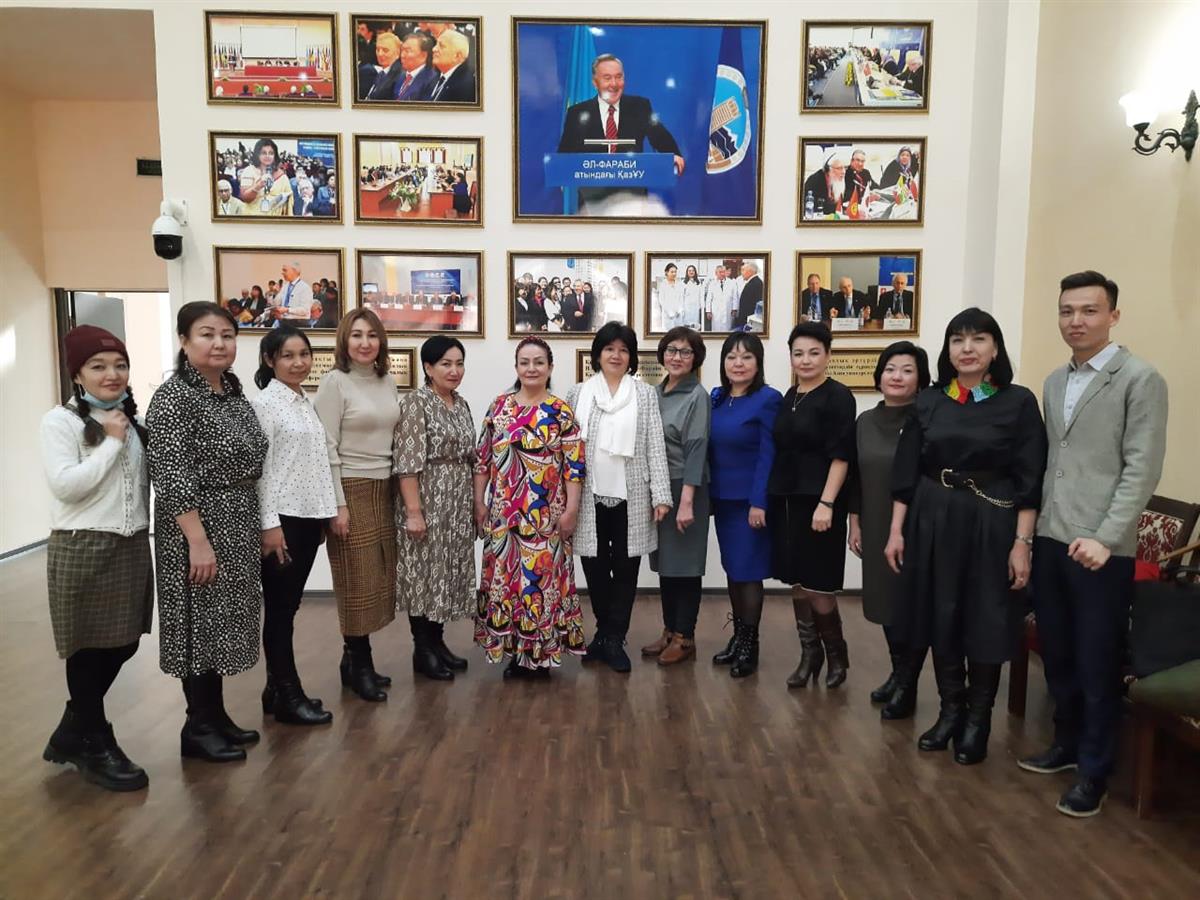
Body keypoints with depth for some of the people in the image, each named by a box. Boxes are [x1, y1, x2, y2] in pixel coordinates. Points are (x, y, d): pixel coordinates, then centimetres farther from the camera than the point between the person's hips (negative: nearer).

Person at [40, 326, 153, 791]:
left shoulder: (134, 422, 12)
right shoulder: (60, 420, -8)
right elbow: (65, 485, -20)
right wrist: (112, 442, -15)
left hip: (132, 547, 7)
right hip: (82, 549, -7)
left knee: (122, 645, 12)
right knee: (89, 649, 4)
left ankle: (72, 733, 32)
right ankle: (94, 745, 22)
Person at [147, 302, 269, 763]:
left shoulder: (235, 393, 10)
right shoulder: (173, 397, -14)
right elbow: (171, 476, -20)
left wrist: (256, 526, 14)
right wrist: (198, 540, -23)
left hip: (238, 526, 8)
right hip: (198, 527, -8)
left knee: (222, 623, 14)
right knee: (199, 624, 2)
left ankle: (216, 716, 27)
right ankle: (198, 728, 16)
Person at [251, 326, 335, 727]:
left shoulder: (307, 402, 13)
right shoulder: (264, 402, -10)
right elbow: (259, 467, -15)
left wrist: (323, 515, 14)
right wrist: (269, 524, -18)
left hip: (309, 515, 8)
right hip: (281, 517, -8)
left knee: (289, 605, 14)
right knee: (279, 607, 1)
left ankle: (278, 688, 24)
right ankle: (288, 697, 10)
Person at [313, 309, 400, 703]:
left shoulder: (387, 381, 10)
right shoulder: (334, 381, -8)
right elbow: (326, 447, -12)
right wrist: (337, 504, -15)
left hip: (383, 489, 6)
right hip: (351, 489, -6)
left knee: (379, 578, 8)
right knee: (357, 581, 0)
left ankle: (355, 658, 21)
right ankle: (360, 664, 13)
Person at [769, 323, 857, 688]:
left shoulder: (838, 397, -7)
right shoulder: (790, 397, 12)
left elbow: (841, 455, -13)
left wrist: (826, 503, -20)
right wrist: (769, 499, 11)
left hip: (818, 502, -6)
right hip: (786, 500, 7)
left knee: (818, 584, -1)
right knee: (796, 582, 10)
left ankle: (835, 652, 20)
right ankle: (809, 653, 23)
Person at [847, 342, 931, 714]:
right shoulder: (866, 421, 6)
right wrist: (854, 523, 10)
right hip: (877, 529, 6)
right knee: (885, 601, 14)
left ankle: (907, 686, 17)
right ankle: (897, 673, 31)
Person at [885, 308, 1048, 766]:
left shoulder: (1019, 402, -3)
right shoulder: (928, 402, 4)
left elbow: (1029, 480, -6)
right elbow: (906, 473, 4)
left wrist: (1022, 543, -10)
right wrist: (896, 530, 1)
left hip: (991, 525, -2)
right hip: (933, 522, 3)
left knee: (986, 622, 6)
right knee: (940, 618, 9)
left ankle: (978, 719, 23)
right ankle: (950, 711, 26)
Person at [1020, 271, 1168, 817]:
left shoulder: (1140, 379, -6)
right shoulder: (1054, 383, 14)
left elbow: (1142, 469, -12)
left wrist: (1104, 539, -19)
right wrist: (1034, 528, 9)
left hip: (1101, 548, -6)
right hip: (1049, 541, 6)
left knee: (1096, 664, 5)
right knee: (1056, 655, 16)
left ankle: (1094, 772, 20)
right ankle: (1066, 744, 34)